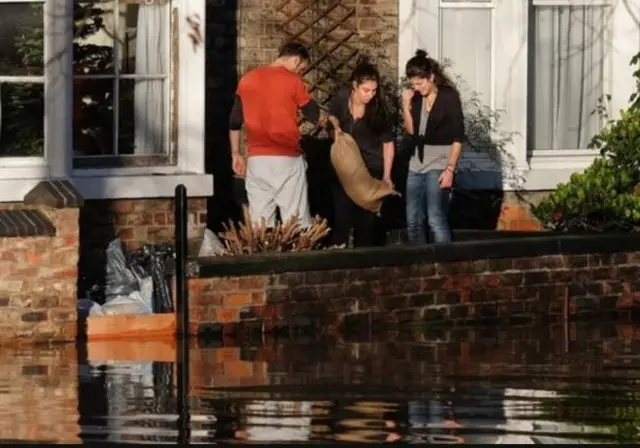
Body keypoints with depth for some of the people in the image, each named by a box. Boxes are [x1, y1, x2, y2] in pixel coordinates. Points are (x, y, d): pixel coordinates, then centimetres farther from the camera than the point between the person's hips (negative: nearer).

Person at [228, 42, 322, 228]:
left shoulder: (247, 79, 11)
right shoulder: (292, 80, -5)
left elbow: (235, 122, 13)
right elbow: (314, 115, 3)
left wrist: (236, 154, 20)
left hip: (256, 160, 4)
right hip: (286, 159, -4)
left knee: (259, 223, 4)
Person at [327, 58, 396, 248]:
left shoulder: (379, 108, -18)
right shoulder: (341, 98, -13)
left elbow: (388, 142, -10)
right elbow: (332, 115, 10)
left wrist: (387, 175, -13)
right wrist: (336, 127, -12)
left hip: (371, 168, -2)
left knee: (367, 218, 4)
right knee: (342, 216, 1)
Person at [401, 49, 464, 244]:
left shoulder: (449, 96, -8)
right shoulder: (416, 98, 8)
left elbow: (458, 137, -10)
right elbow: (411, 131, 10)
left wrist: (450, 169, -17)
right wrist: (406, 105, -3)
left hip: (439, 162, -6)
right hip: (417, 163, 6)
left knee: (435, 219, -13)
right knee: (413, 220, 5)